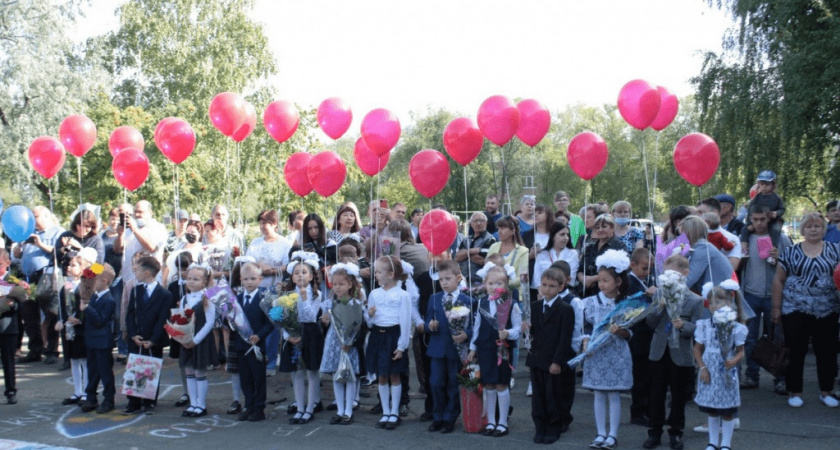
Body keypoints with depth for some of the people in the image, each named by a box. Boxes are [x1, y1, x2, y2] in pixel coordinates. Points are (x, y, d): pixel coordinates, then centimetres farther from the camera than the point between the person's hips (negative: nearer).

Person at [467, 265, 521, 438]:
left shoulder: (511, 305, -8)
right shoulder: (482, 303, 5)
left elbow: (518, 327, -6)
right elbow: (477, 326, 11)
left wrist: (508, 333, -26)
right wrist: (473, 347, 12)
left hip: (503, 349, -4)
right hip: (485, 349, 4)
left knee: (501, 385, 3)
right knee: (488, 386, 11)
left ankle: (502, 423, 14)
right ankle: (490, 421, 23)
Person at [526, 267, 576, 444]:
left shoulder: (566, 310, -9)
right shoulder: (534, 307, 9)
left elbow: (565, 338, -13)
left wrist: (557, 362, -17)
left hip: (556, 363, -5)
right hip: (536, 359, 5)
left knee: (554, 397, 5)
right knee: (538, 396, 10)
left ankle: (554, 429, 19)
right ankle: (540, 428, 20)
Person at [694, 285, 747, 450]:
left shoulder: (736, 328, -9)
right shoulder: (704, 326, -4)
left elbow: (740, 351, -3)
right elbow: (698, 349, 3)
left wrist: (734, 361, -24)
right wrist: (702, 368, -6)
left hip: (727, 374, -2)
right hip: (709, 374, 2)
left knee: (727, 411, 5)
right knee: (711, 410, 14)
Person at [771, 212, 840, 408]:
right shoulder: (791, 252, 3)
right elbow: (779, 280, 5)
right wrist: (776, 307, 1)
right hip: (795, 311, -1)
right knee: (795, 352, 5)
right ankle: (794, 392, 17)